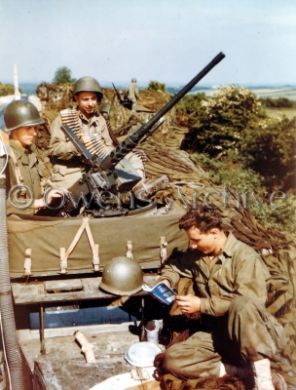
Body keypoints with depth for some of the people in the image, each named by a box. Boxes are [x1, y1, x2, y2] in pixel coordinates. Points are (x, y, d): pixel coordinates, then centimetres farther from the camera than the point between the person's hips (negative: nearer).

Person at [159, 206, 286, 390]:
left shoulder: (245, 257, -14)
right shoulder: (197, 255, 7)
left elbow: (247, 303, -24)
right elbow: (174, 266, 27)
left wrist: (202, 305, -20)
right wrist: (166, 282, 4)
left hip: (251, 335, -6)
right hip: (216, 333, 6)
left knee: (242, 305, -41)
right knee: (172, 360, -19)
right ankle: (241, 370, -17)